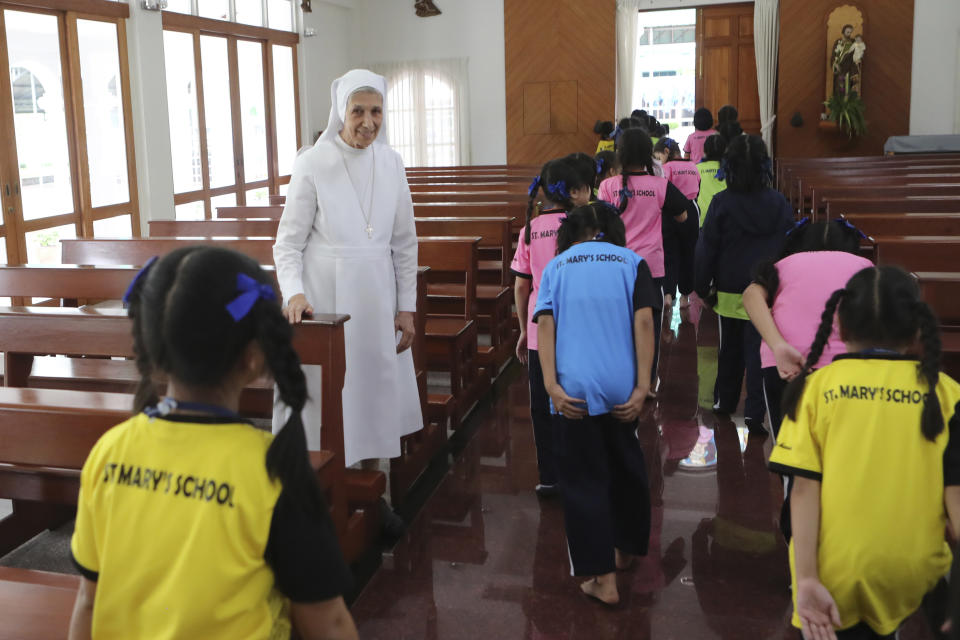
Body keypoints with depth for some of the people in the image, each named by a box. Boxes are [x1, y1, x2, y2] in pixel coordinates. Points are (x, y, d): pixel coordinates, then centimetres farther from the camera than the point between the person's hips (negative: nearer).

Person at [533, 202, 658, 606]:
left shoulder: (557, 265, 11)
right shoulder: (631, 262, 9)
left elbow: (544, 323, -3)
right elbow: (643, 321, -3)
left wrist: (551, 385, -10)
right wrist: (642, 387, -7)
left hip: (572, 389, -1)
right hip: (621, 387, 1)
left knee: (584, 479, 6)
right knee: (625, 466, 22)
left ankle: (603, 579, 7)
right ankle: (625, 549, 39)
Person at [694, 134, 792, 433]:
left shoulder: (722, 203, -9)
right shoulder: (779, 203, -2)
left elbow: (706, 248, -6)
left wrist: (702, 286, 4)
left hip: (731, 289, 0)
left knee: (730, 347, 17)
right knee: (759, 349, 1)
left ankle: (725, 401, 31)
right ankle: (755, 410, -6)